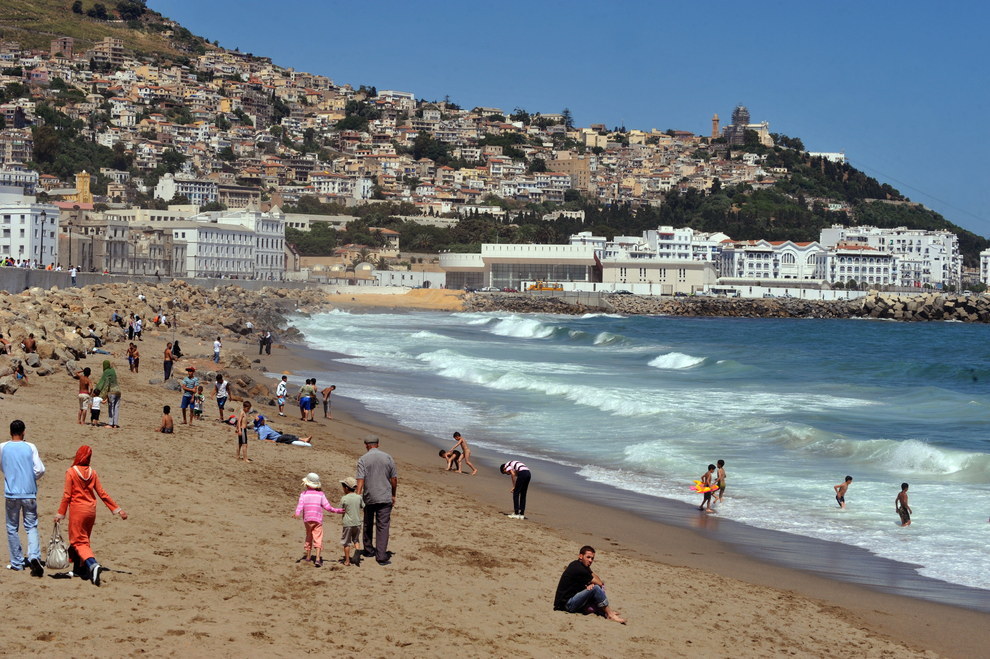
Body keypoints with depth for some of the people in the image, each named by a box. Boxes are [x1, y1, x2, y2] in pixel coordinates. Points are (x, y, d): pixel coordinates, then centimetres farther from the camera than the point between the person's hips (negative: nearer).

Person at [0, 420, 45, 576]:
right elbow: (40, 470, -7)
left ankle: (17, 562, 14)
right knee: (31, 527, 5)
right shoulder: (30, 447, -4)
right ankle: (34, 557, -18)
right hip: (29, 493, 0)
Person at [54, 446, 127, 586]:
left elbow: (67, 495, -12)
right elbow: (102, 494, 1)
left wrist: (60, 513, -4)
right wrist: (117, 509, 6)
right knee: (83, 539, 19)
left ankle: (93, 564, -27)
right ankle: (79, 569, 23)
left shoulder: (71, 472, -11)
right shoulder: (92, 472, 1)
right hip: (91, 510, 5)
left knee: (79, 542, -4)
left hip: (77, 510, -5)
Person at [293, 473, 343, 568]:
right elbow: (327, 506, -3)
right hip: (317, 520, -2)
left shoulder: (303, 494, 2)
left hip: (307, 520, 2)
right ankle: (317, 559, -19)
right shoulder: (320, 494, 1)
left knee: (309, 537, 20)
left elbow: (300, 504, -13)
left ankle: (308, 557, 29)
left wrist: (297, 514, -25)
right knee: (318, 538, -5)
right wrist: (336, 511, 4)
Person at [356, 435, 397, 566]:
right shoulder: (387, 457, 1)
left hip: (369, 497, 0)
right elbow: (394, 479, 5)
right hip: (385, 497, 0)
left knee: (368, 525, 19)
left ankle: (368, 550, 33)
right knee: (383, 526, -3)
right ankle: (381, 556, -11)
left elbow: (360, 480, -12)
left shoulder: (363, 459, -4)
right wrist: (393, 495, 17)